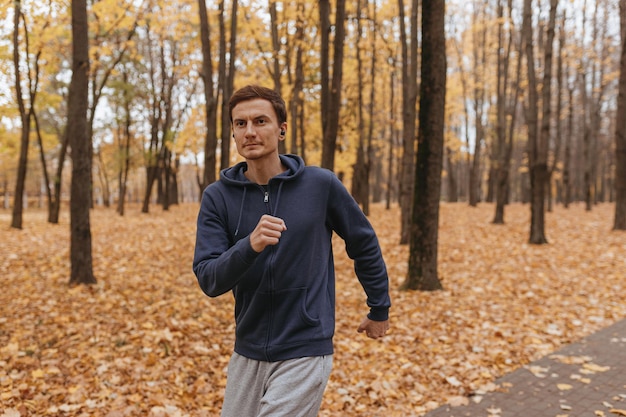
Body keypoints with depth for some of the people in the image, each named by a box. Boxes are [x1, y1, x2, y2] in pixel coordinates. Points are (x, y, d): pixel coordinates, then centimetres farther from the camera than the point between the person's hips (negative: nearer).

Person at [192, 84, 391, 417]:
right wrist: (250, 246, -30)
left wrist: (379, 309, 14)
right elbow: (208, 280, -11)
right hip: (247, 353, 3)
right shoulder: (217, 197, -4)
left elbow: (364, 243, 5)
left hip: (304, 352, -3)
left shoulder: (321, 185, -8)